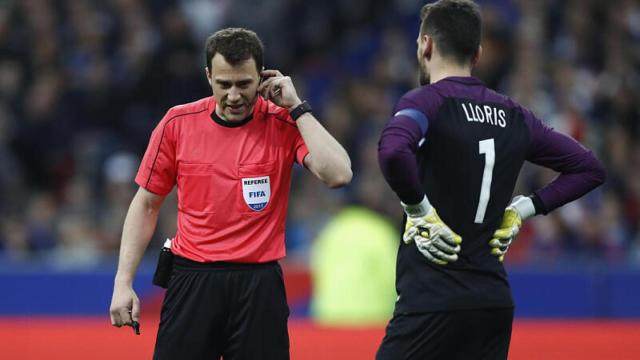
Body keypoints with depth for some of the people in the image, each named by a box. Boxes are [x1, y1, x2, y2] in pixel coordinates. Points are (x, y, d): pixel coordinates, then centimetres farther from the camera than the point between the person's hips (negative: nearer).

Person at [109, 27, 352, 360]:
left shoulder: (284, 124, -3)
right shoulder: (178, 123, 1)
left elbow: (337, 174, -19)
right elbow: (146, 205, 9)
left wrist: (297, 108, -14)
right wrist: (123, 282, 3)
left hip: (259, 284, -1)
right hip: (192, 280, 1)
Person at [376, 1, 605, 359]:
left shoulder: (427, 101, -7)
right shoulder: (513, 115, 12)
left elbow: (393, 152, -29)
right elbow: (589, 168, 20)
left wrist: (418, 208, -14)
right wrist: (523, 209, 14)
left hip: (432, 299, -6)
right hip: (495, 300, 6)